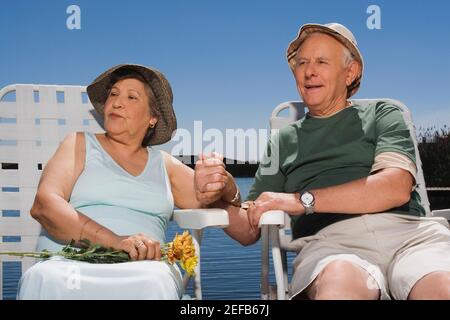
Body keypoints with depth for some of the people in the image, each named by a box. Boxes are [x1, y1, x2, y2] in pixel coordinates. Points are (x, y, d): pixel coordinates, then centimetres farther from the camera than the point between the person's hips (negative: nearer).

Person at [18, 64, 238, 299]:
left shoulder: (163, 164, 24)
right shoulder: (80, 144, 16)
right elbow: (43, 204, -2)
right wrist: (114, 240, -18)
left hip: (141, 268, 2)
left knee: (153, 283, -35)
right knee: (41, 280, -37)